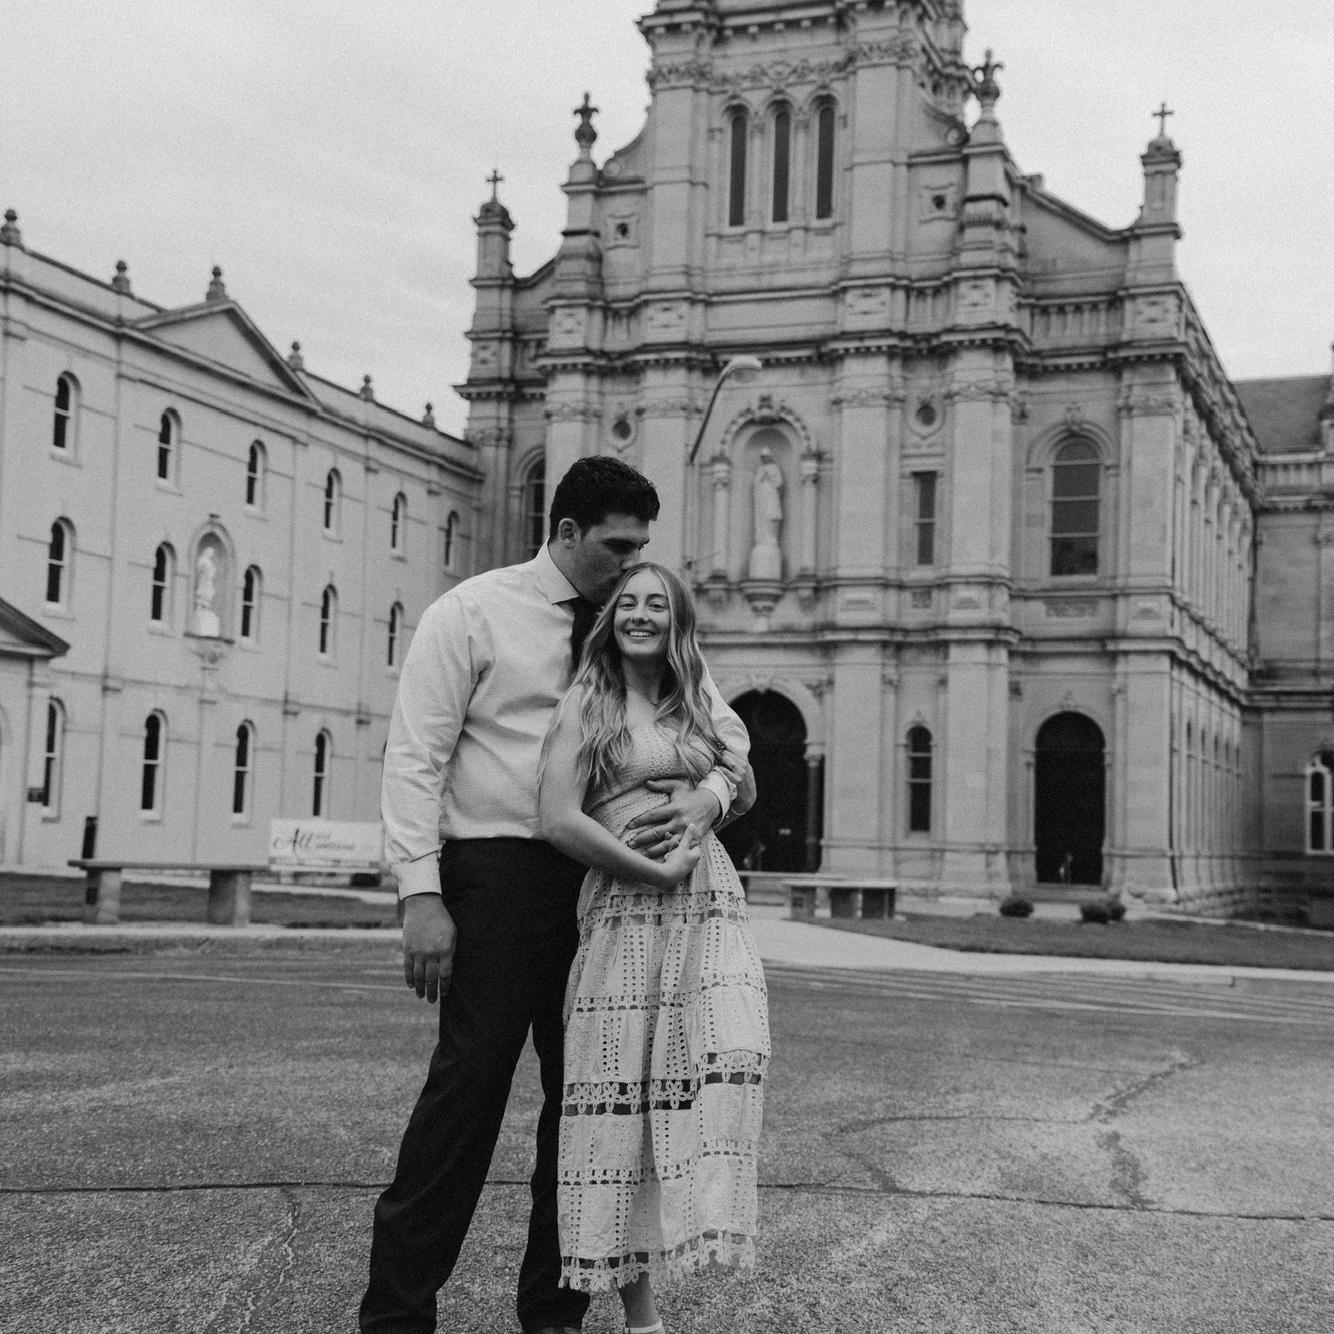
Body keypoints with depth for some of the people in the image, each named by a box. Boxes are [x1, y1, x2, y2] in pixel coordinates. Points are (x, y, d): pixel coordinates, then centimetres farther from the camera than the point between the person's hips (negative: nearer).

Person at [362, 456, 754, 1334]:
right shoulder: (472, 613, -3)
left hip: (605, 876, 6)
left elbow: (724, 729, 12)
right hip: (499, 873, -5)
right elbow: (415, 758, -7)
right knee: (472, 1079, -9)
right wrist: (422, 895, -16)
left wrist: (706, 798, -12)